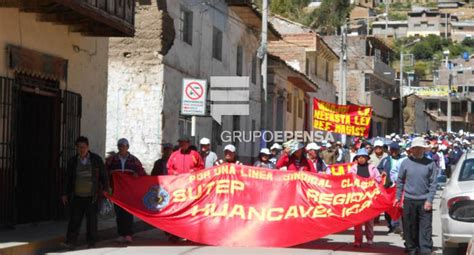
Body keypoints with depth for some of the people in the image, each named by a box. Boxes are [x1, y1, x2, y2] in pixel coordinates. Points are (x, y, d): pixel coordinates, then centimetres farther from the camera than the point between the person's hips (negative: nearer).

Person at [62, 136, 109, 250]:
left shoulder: (96, 159, 2)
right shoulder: (72, 161, 7)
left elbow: (103, 176, 5)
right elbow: (68, 179, 13)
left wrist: (105, 190, -2)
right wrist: (65, 194, 10)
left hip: (92, 197, -1)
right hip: (77, 197, 2)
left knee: (91, 220, 3)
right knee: (74, 219, -3)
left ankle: (91, 243, 11)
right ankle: (71, 242, -2)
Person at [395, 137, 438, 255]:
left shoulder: (430, 164, 1)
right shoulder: (406, 163, 5)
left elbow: (433, 183, 0)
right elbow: (400, 181, 10)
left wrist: (429, 200, -7)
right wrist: (398, 197, 6)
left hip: (425, 201, -1)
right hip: (409, 200, 1)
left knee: (425, 227, -5)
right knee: (410, 227, 7)